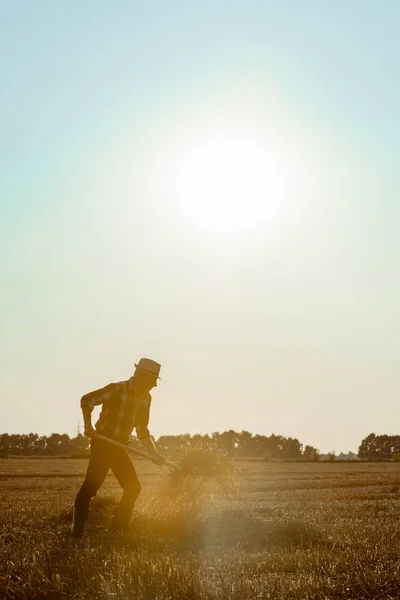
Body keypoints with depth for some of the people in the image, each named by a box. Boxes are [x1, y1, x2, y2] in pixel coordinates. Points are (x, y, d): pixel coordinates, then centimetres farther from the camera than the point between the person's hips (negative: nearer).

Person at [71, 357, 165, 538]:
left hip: (119, 448, 8)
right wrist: (88, 426, -21)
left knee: (133, 487, 6)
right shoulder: (117, 389, -14)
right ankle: (77, 529, -3)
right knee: (91, 485, -14)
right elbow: (87, 400, -13)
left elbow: (142, 430, 14)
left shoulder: (145, 398, 7)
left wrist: (154, 453, 7)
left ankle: (119, 528, 17)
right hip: (102, 444, -7)